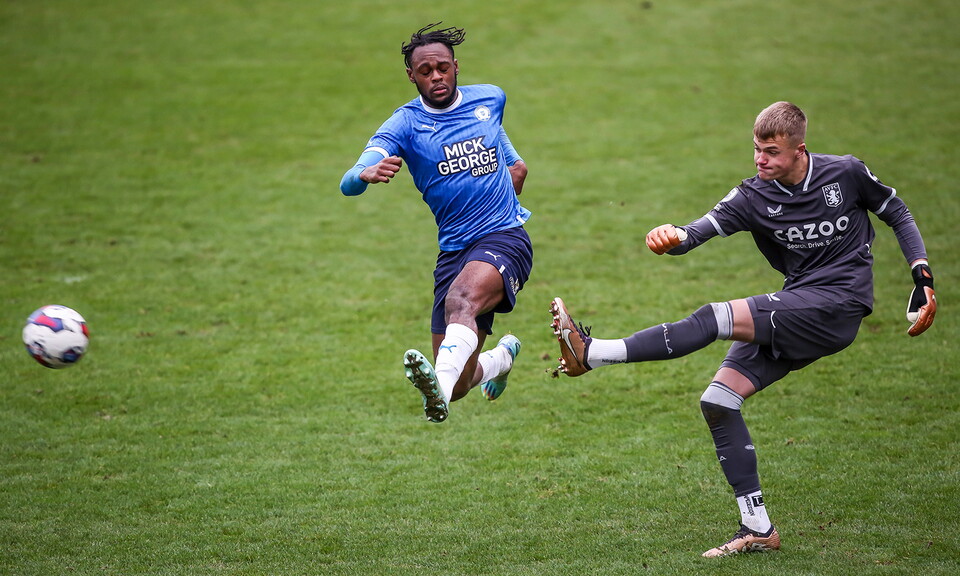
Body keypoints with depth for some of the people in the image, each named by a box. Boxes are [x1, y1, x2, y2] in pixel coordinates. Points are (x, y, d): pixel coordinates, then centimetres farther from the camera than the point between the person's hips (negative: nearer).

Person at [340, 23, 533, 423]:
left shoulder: (490, 98, 8)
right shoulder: (405, 124, -1)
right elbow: (348, 184, -19)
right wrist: (367, 174, -39)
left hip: (505, 239, -2)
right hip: (453, 250, 2)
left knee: (461, 299, -36)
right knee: (459, 385, 3)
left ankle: (439, 388, -61)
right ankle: (503, 356, 39)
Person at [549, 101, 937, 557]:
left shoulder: (846, 174, -5)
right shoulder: (754, 197, 0)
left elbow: (897, 215, 12)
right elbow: (706, 227, -17)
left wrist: (923, 279, 1)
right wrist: (675, 237, -41)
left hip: (839, 305, -6)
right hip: (795, 318, 6)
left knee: (716, 318, -23)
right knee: (717, 401, -4)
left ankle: (593, 353, -25)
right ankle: (758, 529, 0)